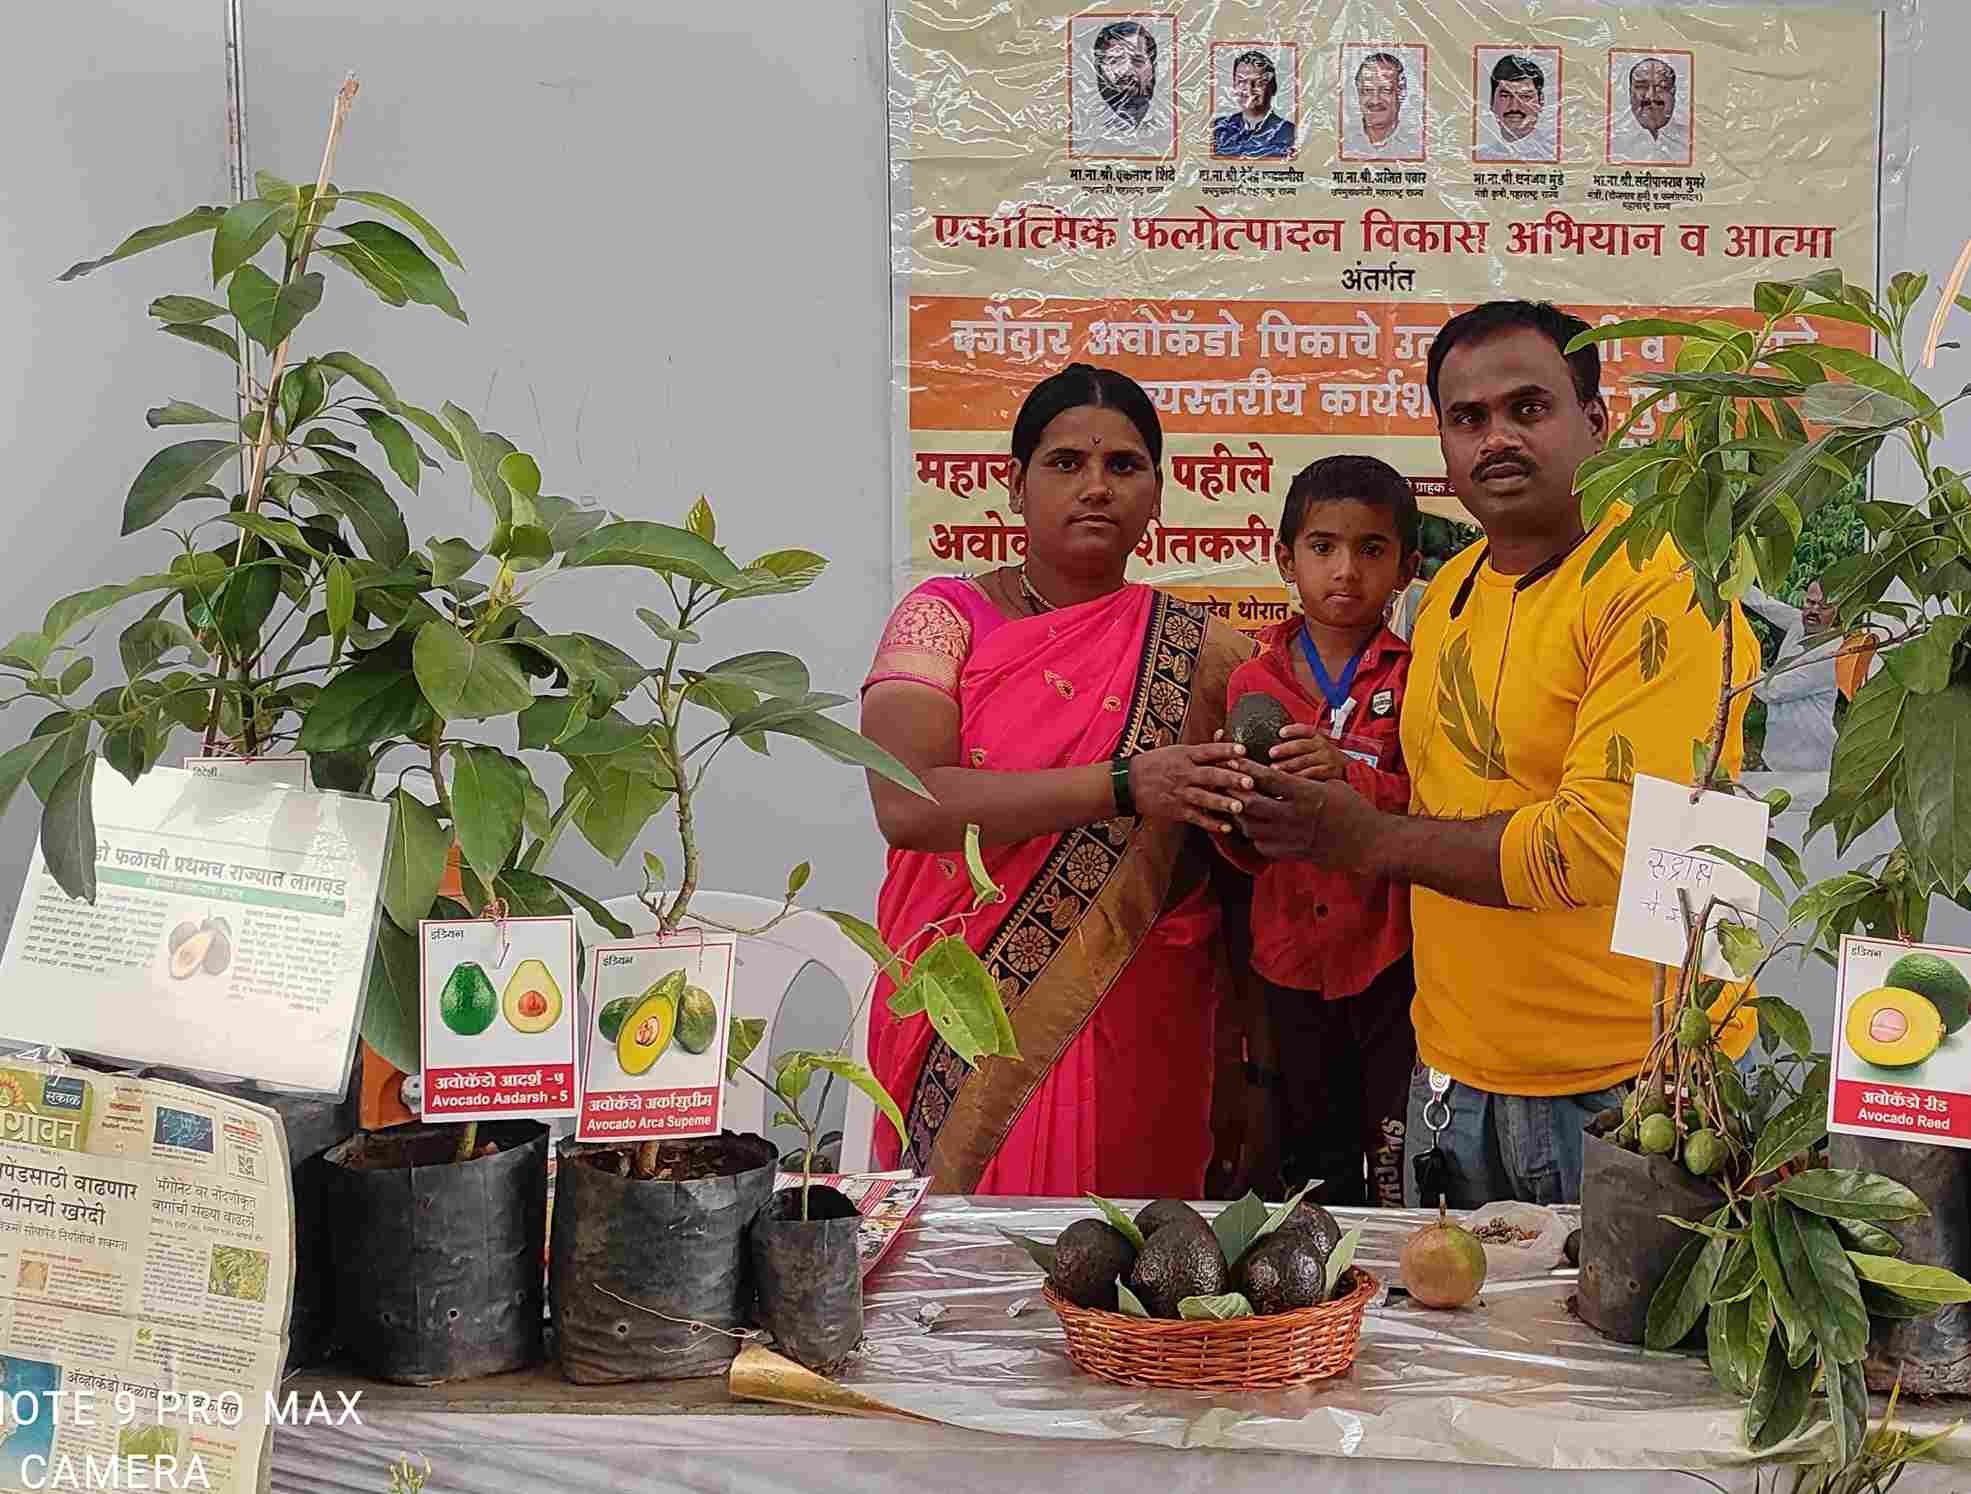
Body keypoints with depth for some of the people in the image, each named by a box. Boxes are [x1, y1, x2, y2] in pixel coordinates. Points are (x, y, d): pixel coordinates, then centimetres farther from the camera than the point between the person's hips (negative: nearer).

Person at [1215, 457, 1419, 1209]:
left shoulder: (1419, 676, -4)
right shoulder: (1255, 681, 5)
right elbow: (1243, 853, 8)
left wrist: (1351, 776, -27)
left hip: (1392, 958, -3)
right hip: (1291, 960, 3)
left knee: (1402, 1174, 3)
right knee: (1312, 1174, 15)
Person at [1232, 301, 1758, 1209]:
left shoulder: (1664, 589, -16)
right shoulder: (1449, 591, 9)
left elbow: (1602, 845, -24)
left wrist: (1372, 841, -16)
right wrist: (1324, 804, 2)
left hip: (1628, 1090, -7)